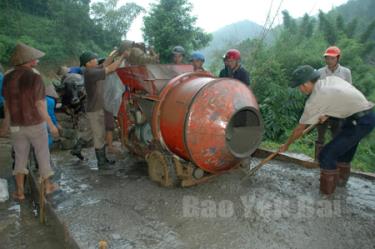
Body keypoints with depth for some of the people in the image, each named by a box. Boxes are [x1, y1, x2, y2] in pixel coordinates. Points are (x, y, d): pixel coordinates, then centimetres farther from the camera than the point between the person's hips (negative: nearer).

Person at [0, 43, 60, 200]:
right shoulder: (35, 77, -17)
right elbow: (40, 105, -18)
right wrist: (51, 125, -11)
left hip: (16, 126, 4)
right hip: (35, 124, -4)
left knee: (20, 158, 17)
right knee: (43, 155, 14)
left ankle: (20, 191, 20)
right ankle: (48, 186, 28)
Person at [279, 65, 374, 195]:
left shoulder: (314, 100, -17)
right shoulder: (331, 79, 4)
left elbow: (300, 129, -7)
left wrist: (286, 145, 6)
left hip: (360, 122, -9)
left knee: (327, 155, -2)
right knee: (345, 147, 27)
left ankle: (327, 188, 17)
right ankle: (341, 179, 48)